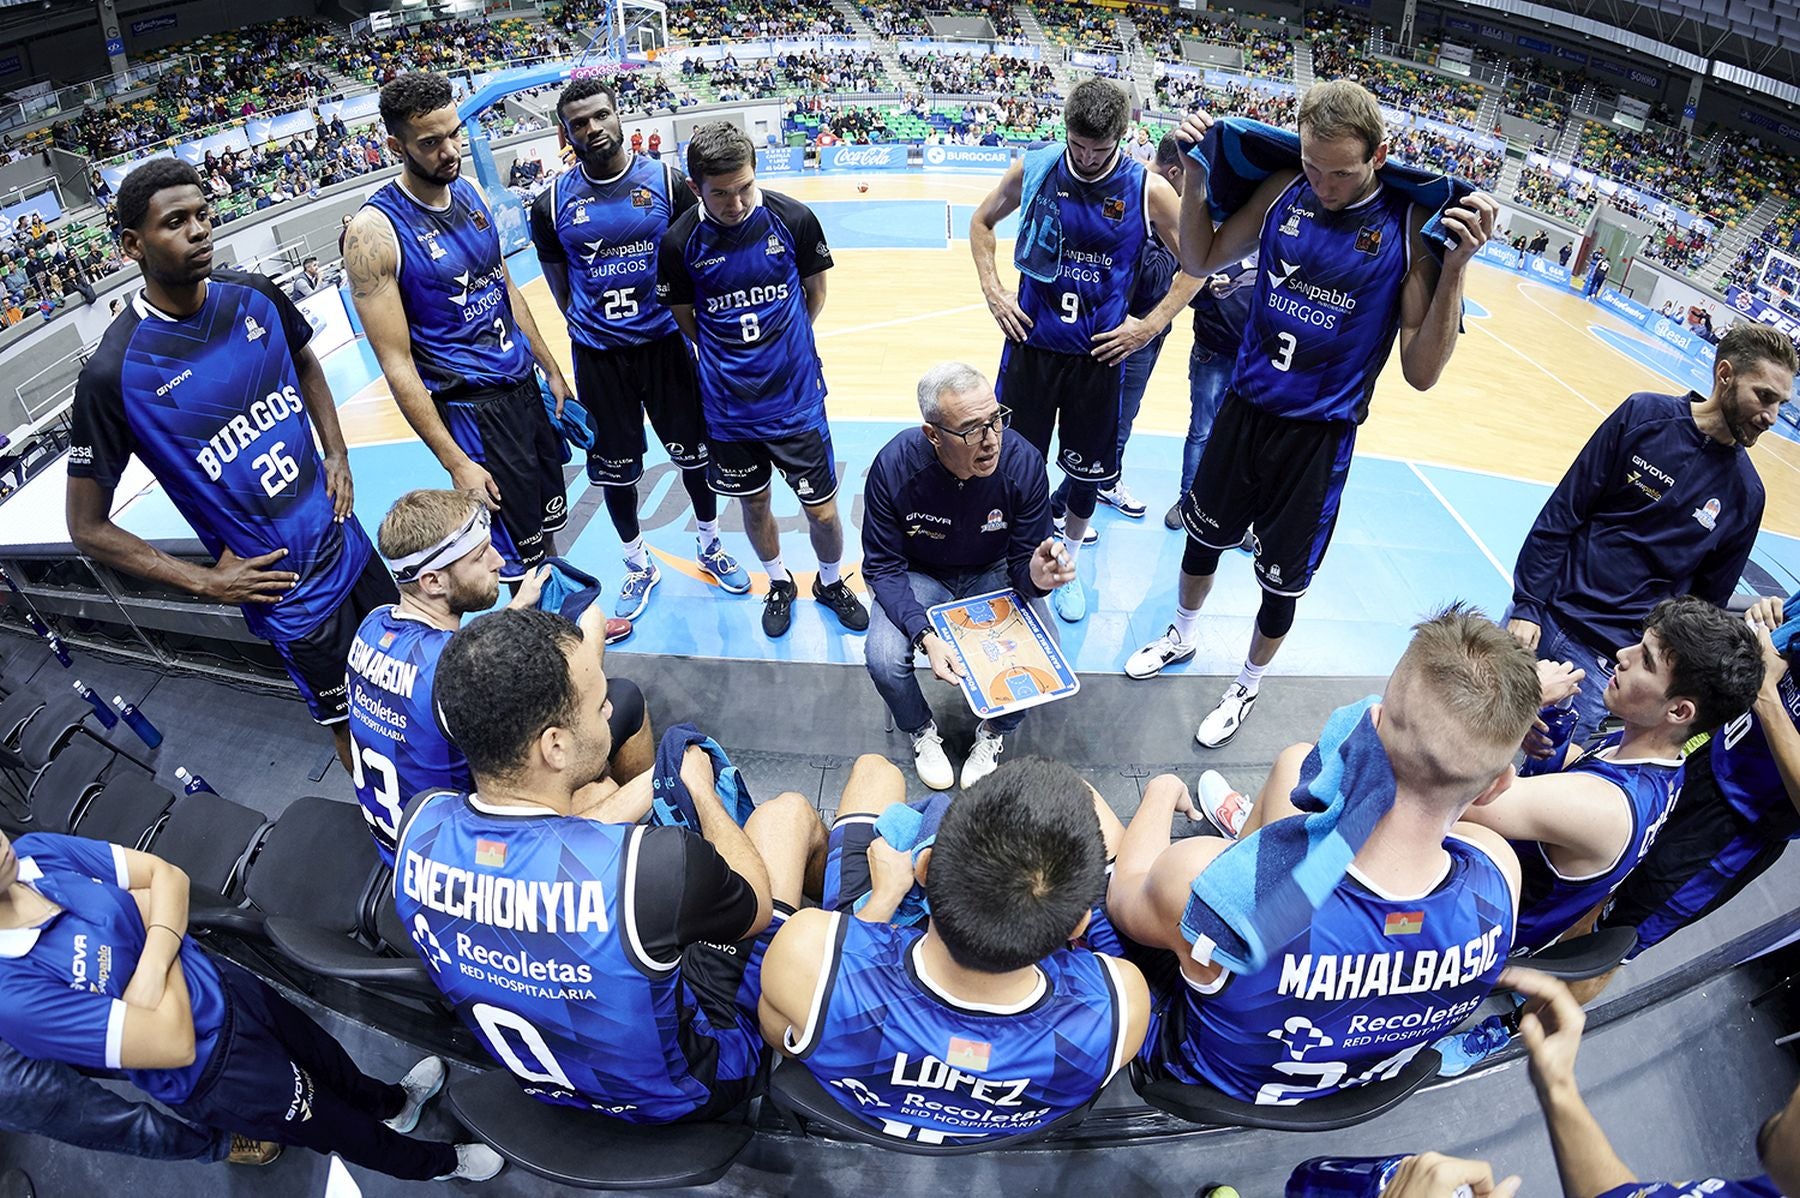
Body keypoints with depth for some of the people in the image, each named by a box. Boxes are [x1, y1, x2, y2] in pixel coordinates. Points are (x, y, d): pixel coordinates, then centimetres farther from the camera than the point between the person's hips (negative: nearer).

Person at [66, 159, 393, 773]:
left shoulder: (253, 296, -6)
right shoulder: (115, 371, -20)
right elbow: (88, 528, -10)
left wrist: (337, 454, 5)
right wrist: (204, 582, -13)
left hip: (346, 543, 6)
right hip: (287, 591, -5)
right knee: (349, 719, 11)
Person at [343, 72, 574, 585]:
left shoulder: (470, 193, 4)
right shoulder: (375, 230, -18)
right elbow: (396, 363, -18)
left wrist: (551, 369, 15)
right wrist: (455, 462, -20)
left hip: (525, 385, 7)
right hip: (471, 409, -7)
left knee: (549, 522, 18)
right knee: (521, 552, 4)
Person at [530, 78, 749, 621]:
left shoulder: (667, 182, -5)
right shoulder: (553, 203, -3)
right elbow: (560, 285, 9)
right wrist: (591, 328, 5)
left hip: (666, 342, 0)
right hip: (599, 356, 1)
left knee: (694, 451, 11)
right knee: (614, 468, 9)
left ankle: (709, 545, 35)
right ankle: (638, 565, 30)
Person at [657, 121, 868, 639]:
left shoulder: (793, 219, -11)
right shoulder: (680, 241, -10)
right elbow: (684, 317, 5)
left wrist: (783, 344, 10)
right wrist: (731, 353, 3)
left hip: (796, 397, -1)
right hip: (729, 406, 1)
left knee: (822, 510, 5)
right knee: (753, 504, 17)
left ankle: (831, 582, 35)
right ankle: (779, 583, 43)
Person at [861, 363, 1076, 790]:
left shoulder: (1022, 462, -26)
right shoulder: (893, 467, -28)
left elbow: (1023, 562, -15)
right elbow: (883, 566, -19)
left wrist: (1036, 574, -42)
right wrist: (925, 635, -35)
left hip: (992, 574, 1)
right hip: (920, 576, -1)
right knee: (883, 659, -27)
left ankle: (995, 734, 9)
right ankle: (921, 732, 9)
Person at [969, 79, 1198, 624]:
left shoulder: (1148, 190, -10)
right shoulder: (1033, 169, -6)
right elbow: (982, 221, 11)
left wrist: (1150, 324, -7)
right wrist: (993, 290, 0)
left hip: (1100, 353, 0)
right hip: (1031, 342, 1)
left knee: (1088, 469, 11)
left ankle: (1068, 564, 33)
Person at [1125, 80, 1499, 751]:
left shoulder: (1411, 227, -15)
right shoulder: (1284, 190, -6)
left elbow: (1421, 373, -17)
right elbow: (1202, 260, 9)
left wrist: (1457, 264, -28)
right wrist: (1196, 174, -5)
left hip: (1321, 434, -3)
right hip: (1245, 406, 3)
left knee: (1283, 579, 11)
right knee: (1203, 534, 20)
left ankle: (1248, 686, 37)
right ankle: (1183, 637, 48)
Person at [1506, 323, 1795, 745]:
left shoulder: (1744, 493, 1)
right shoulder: (1644, 414, -4)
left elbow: (1706, 600, 7)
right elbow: (1562, 513, -5)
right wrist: (1527, 604, -10)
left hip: (1609, 659, 1)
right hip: (1545, 612, 0)